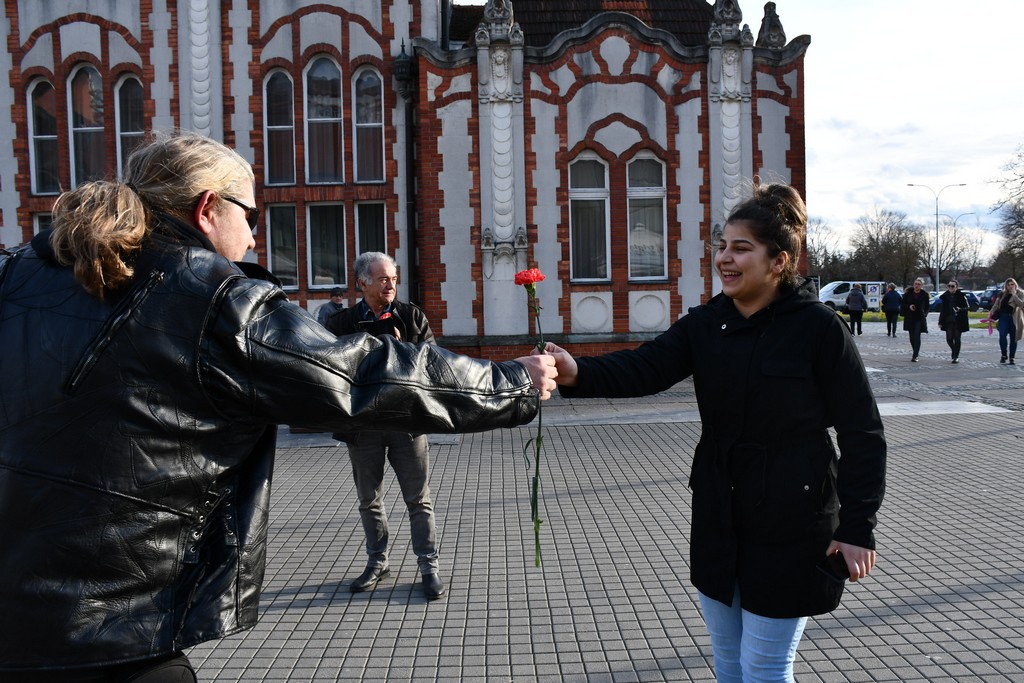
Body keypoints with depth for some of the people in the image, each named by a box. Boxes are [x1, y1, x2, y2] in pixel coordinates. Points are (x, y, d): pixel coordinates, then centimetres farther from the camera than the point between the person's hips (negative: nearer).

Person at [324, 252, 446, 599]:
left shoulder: (412, 316, 3)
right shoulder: (342, 322, 0)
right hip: (362, 424, 1)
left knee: (419, 500, 4)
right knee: (369, 501, 14)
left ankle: (429, 566, 15)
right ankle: (377, 562, 31)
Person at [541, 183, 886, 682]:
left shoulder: (819, 328, -14)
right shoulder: (705, 324, -1)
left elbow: (862, 433, -10)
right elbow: (644, 368, -16)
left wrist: (857, 528, -12)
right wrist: (578, 373, -35)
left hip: (791, 528, -5)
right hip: (719, 525, 5)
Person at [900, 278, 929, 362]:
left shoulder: (924, 295, 0)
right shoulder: (908, 293, 2)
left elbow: (927, 307, 11)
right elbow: (903, 304, 6)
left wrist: (924, 314, -4)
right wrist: (909, 306, -13)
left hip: (920, 318, -2)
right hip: (910, 317, 2)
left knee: (917, 336, -12)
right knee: (912, 337, 9)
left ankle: (915, 356, -14)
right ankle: (916, 352, 30)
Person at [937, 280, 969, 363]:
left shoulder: (961, 296, -4)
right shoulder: (945, 296, 6)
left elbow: (968, 307, -4)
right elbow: (942, 310, 10)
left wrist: (960, 309, -25)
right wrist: (940, 322, 8)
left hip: (958, 321, -3)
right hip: (948, 321, 3)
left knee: (957, 339, 0)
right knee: (949, 339, 2)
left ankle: (956, 356, 9)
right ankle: (954, 351, 30)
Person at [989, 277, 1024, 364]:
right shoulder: (1002, 294, 9)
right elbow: (996, 305, 14)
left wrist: (1014, 294, -18)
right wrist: (991, 313, 2)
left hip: (1014, 319, -2)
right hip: (1003, 317, 2)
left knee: (1013, 339, 4)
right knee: (1002, 335, -15)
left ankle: (1012, 358, 12)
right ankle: (1003, 354, 1)